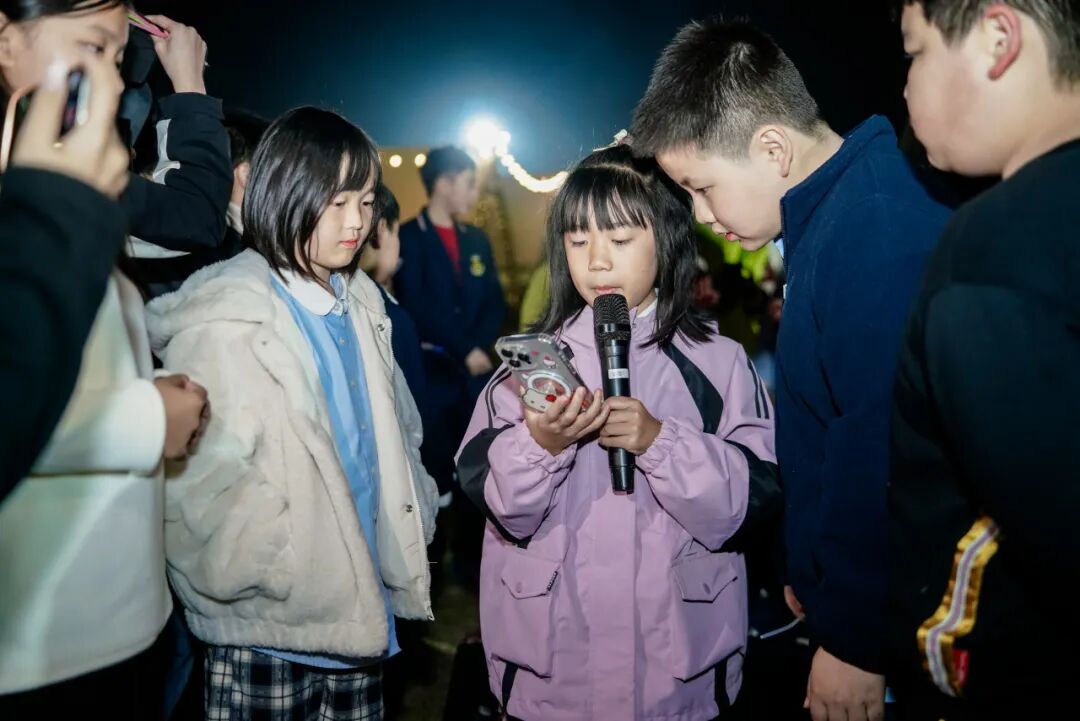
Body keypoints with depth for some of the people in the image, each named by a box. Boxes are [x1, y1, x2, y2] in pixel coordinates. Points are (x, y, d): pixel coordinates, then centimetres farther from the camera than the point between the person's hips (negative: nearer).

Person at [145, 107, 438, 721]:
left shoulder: (359, 303, 9)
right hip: (272, 635, -6)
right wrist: (293, 582, -17)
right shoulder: (226, 320, -15)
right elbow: (205, 487, -20)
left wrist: (414, 524, 10)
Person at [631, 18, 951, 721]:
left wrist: (855, 639, -16)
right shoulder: (831, 214, 7)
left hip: (888, 629, -9)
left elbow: (884, 459, -26)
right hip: (841, 594, 9)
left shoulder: (880, 233, -24)